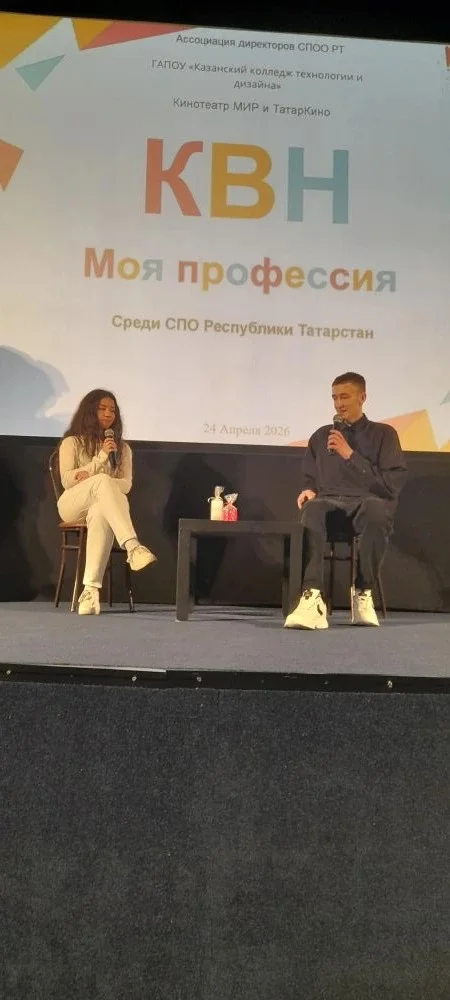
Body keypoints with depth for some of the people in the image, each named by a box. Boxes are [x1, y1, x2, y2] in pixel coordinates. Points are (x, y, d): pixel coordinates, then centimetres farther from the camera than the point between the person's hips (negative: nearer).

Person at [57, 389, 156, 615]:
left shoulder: (122, 447, 16)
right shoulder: (72, 442, 9)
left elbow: (126, 485, 5)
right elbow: (67, 481, -4)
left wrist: (91, 477, -12)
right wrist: (100, 458, -12)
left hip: (102, 507, 2)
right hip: (72, 505, -2)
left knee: (101, 514, -40)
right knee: (102, 480, -36)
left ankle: (91, 589, -49)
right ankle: (133, 547, -54)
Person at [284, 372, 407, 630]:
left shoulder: (383, 433, 12)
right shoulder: (321, 436, 22)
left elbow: (391, 484, 0)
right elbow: (310, 480, 27)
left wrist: (350, 455, -6)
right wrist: (309, 491, 1)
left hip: (367, 501, -2)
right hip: (330, 502, 2)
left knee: (376, 510, -42)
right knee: (311, 510, -38)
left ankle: (363, 592, -22)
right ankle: (313, 597, -49)